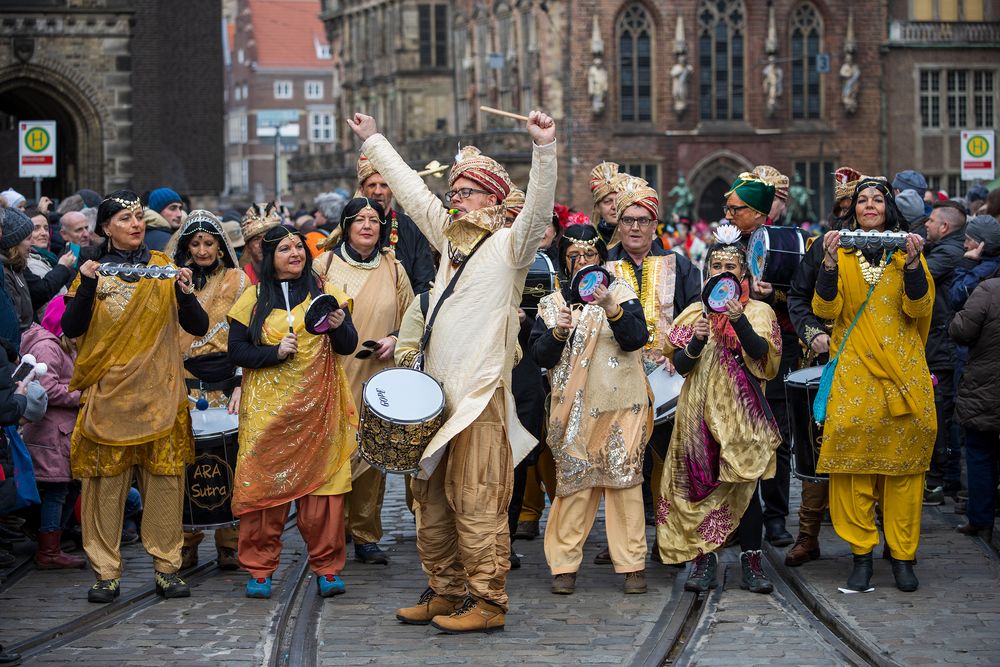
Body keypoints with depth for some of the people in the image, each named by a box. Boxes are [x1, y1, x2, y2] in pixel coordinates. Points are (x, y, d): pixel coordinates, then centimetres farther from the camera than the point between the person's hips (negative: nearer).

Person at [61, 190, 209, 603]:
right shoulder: (93, 269, 7)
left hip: (159, 391, 1)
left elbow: (198, 328, 3)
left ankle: (166, 567, 8)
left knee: (165, 479, 0)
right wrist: (87, 285, -15)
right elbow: (72, 329, -3)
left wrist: (185, 292, -15)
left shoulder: (164, 268, 9)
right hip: (107, 391, -1)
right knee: (105, 481, -3)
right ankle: (106, 572, 1)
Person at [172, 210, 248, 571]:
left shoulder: (238, 282, 8)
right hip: (185, 387, 2)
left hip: (227, 382, -2)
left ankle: (230, 545, 1)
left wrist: (241, 385, -8)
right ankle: (186, 545, 5)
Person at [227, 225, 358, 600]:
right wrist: (275, 352, -12)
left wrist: (339, 326, -19)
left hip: (318, 408, 0)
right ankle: (260, 570, 4)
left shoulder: (324, 294, 10)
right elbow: (237, 351, 3)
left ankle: (327, 568, 4)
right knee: (265, 484, -4)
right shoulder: (254, 300, 8)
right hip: (268, 408, 0)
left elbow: (348, 346, 2)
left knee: (322, 484, -4)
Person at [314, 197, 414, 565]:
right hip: (335, 378, -2)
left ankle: (366, 537, 10)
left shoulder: (393, 269, 11)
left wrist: (395, 339, -2)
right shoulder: (325, 266, 5)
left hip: (379, 378, 2)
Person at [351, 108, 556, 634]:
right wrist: (373, 140, 34)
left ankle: (487, 602, -5)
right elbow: (412, 190, 27)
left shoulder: (509, 245, -3)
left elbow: (538, 206, -20)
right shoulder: (449, 237, 17)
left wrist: (544, 148, -33)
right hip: (436, 390, 8)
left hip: (480, 395, -8)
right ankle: (446, 593, 21)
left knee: (476, 503, -9)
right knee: (431, 500, 12)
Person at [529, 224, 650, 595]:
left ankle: (632, 564, -2)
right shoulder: (552, 304, 11)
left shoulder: (620, 293, 6)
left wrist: (611, 309, -25)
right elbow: (540, 356, 3)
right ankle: (564, 565, 1)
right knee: (573, 482, -3)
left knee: (624, 478, -5)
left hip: (620, 404, -1)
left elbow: (636, 339, -9)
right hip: (574, 408, 1)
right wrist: (558, 331, -15)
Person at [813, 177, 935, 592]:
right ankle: (861, 553, 0)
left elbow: (919, 308, -1)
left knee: (903, 463, 0)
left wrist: (912, 263, -14)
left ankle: (902, 554, 6)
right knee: (854, 463, -7)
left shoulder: (907, 250, 11)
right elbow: (826, 309, -2)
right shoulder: (842, 253, 10)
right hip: (854, 371, -1)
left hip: (903, 370, 1)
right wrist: (830, 262, -14)